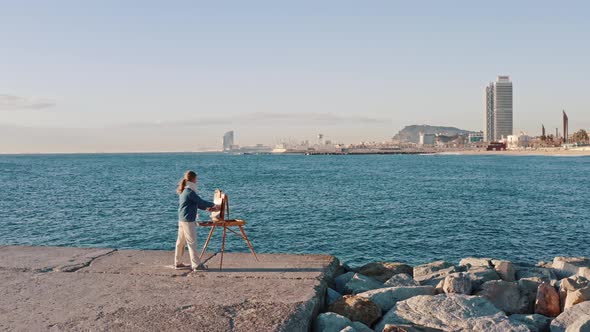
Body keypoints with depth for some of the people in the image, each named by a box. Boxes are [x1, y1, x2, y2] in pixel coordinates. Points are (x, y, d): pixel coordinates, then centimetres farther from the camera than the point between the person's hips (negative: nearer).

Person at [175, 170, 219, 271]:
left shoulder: (182, 192, 13)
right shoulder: (190, 192, -17)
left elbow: (196, 204, 19)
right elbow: (201, 202, -14)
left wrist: (206, 208, 13)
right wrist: (213, 205, 1)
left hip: (181, 220, 10)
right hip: (188, 220, -10)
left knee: (181, 241, 14)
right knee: (192, 242, -5)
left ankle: (178, 263, 22)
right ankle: (196, 265, -2)